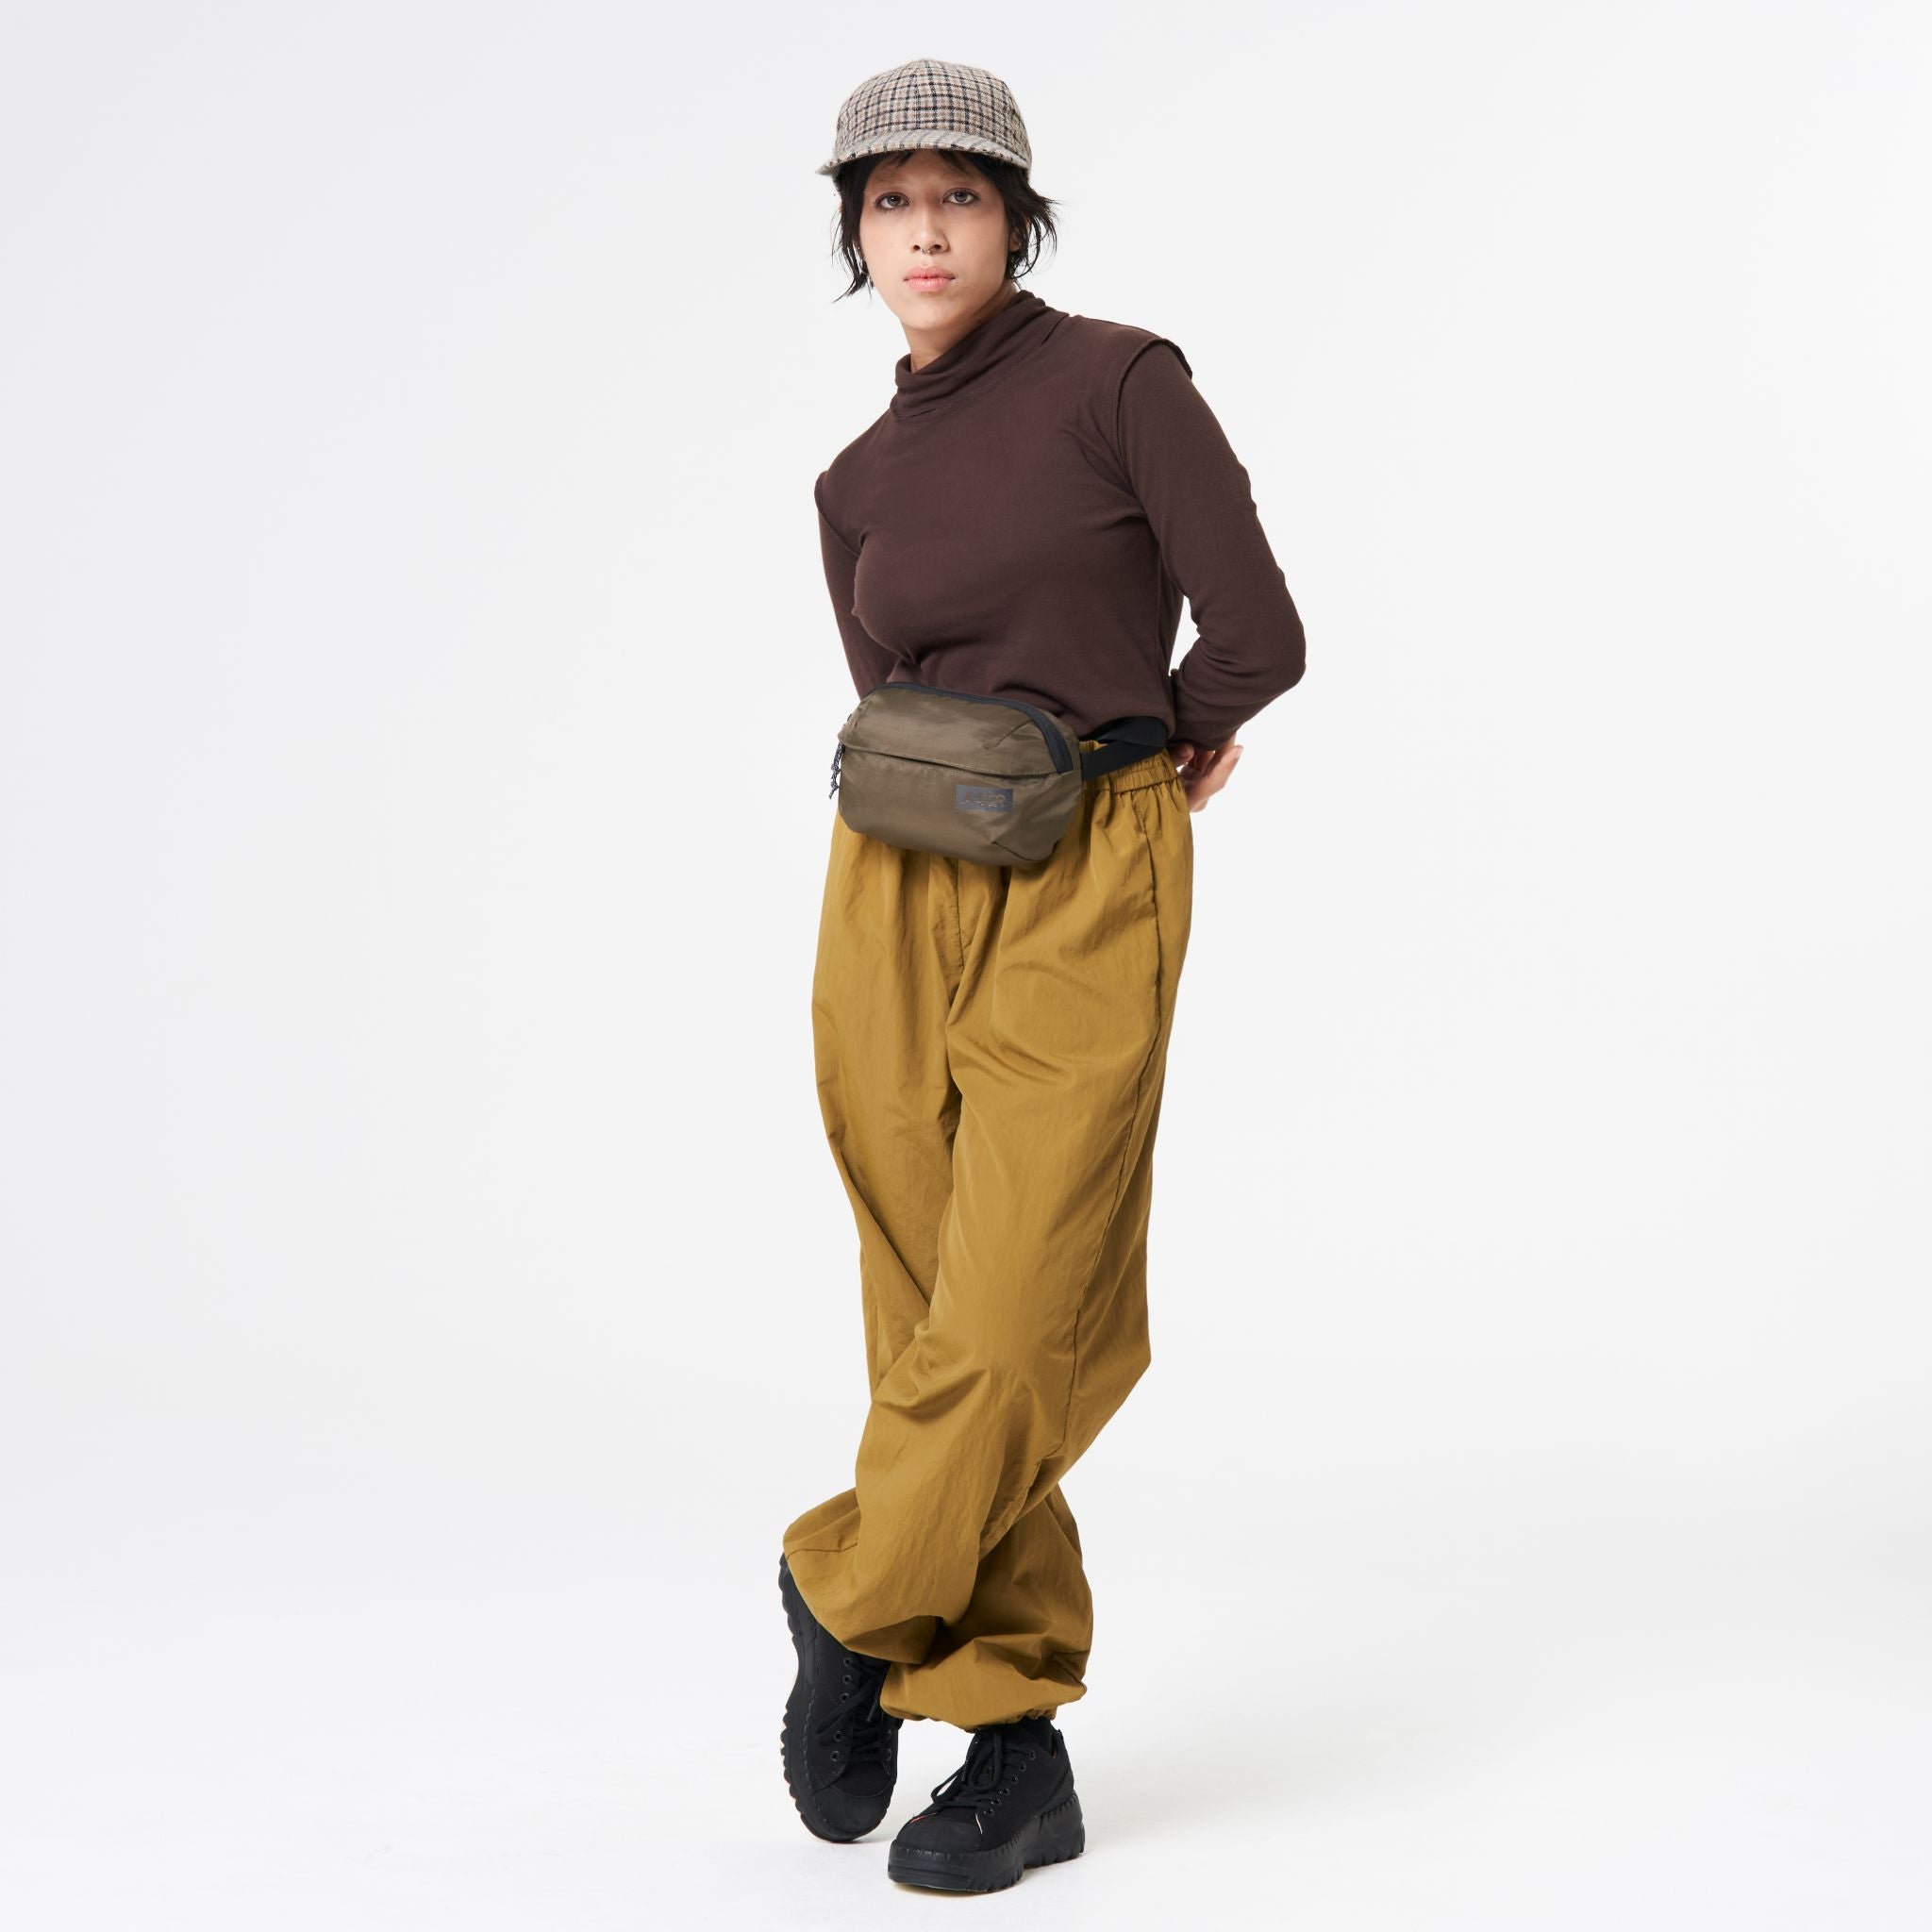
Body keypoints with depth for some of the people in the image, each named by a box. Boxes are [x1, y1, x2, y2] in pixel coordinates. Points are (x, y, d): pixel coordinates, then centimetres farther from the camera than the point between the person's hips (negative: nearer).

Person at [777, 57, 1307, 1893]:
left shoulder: (1122, 378, -2)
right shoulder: (862, 484, 12)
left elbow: (1259, 640, -7)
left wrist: (1105, 751, 9)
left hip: (1085, 906, -4)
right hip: (895, 903, 5)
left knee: (1015, 1334, -10)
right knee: (944, 1327, 3)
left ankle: (855, 1594, 17)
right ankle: (1017, 1749, 14)